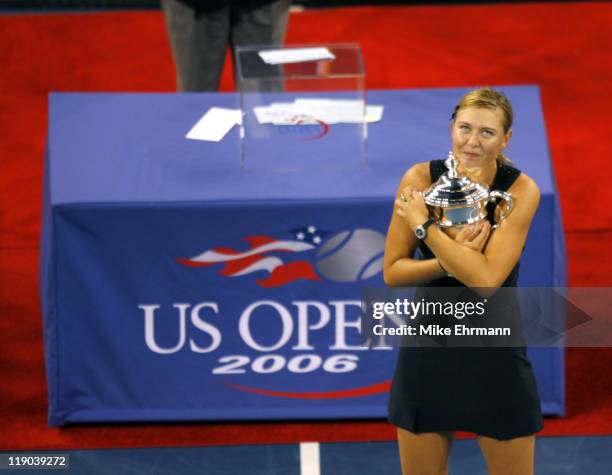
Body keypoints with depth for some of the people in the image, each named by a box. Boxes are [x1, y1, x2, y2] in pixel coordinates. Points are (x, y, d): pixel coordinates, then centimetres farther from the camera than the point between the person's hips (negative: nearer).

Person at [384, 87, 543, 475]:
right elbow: (392, 272, -5)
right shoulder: (421, 179, -7)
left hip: (495, 355, -2)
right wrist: (452, 261, -21)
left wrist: (423, 225, -19)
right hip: (428, 351, 2)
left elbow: (486, 278, -24)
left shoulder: (521, 190, -13)